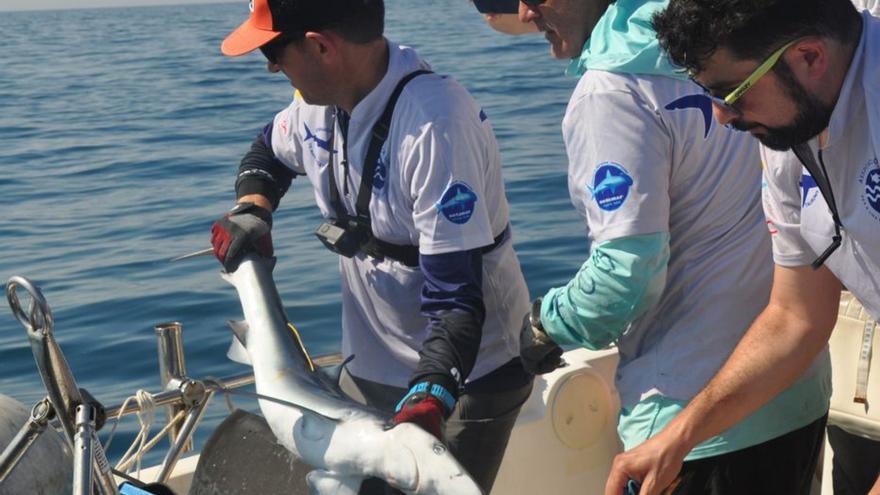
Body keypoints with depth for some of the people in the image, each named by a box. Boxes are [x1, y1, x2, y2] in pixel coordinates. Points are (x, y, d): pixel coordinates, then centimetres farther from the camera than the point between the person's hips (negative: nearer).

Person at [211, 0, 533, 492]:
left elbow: (456, 293, -31)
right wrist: (251, 209, -1)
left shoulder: (435, 124, -29)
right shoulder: (321, 102, -4)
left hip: (464, 374, -7)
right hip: (370, 368, 8)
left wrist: (429, 398, -43)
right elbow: (268, 152, 19)